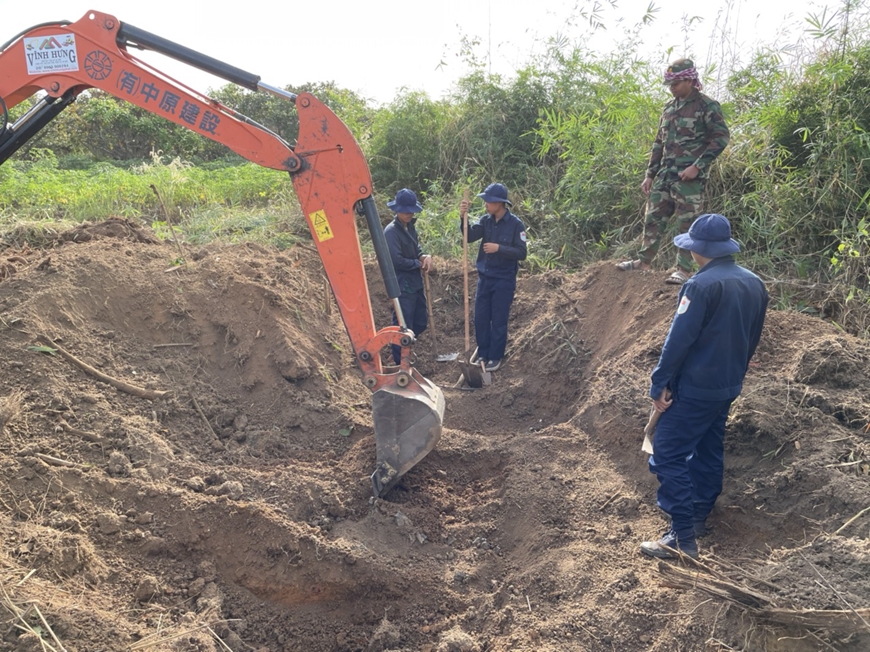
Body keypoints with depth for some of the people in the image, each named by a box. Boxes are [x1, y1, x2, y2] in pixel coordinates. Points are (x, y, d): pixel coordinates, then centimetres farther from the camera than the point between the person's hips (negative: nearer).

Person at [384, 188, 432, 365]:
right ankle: (401, 362, 14)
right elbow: (397, 261, -23)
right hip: (402, 285, -9)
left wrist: (426, 256, -5)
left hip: (415, 283, 9)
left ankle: (403, 347, 36)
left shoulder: (410, 227, 8)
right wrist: (419, 263, -10)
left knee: (421, 321, 17)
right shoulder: (391, 231, -18)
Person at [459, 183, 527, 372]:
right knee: (480, 318, 10)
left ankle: (496, 358, 18)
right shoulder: (485, 220, 0)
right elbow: (469, 236, -13)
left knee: (498, 321, 4)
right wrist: (463, 217, -27)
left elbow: (521, 253, -13)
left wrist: (499, 248, -24)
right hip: (484, 278, 5)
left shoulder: (515, 224, -12)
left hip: (504, 280, -5)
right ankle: (483, 354, 25)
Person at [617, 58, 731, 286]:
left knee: (687, 223, -4)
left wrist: (697, 166, -16)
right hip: (665, 174, 7)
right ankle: (644, 261, 17)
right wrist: (650, 174, 15)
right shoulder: (669, 107, 16)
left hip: (689, 176, -7)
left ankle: (684, 269, 1)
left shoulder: (707, 106, -5)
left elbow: (721, 137, -10)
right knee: (654, 218, 8)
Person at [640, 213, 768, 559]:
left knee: (668, 455, -4)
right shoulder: (754, 284, 6)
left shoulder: (702, 285, -20)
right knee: (709, 450, 20)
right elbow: (753, 338, 15)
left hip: (695, 387, -9)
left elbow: (679, 339, -21)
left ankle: (683, 537, -4)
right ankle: (699, 517, 32)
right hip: (728, 386, 9)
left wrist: (659, 384, -14)